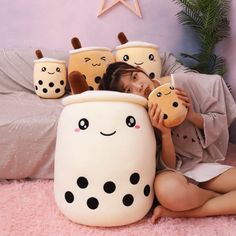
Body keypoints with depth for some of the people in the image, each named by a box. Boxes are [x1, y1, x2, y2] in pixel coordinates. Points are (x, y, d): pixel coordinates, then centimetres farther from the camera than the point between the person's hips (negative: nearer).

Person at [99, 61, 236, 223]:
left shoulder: (186, 83, -8)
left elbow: (220, 121, 1)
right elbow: (170, 165, -12)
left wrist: (191, 115, -18)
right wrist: (165, 132, -29)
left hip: (207, 164, 3)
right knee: (167, 189, -38)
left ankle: (178, 212, -12)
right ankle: (221, 198, -8)